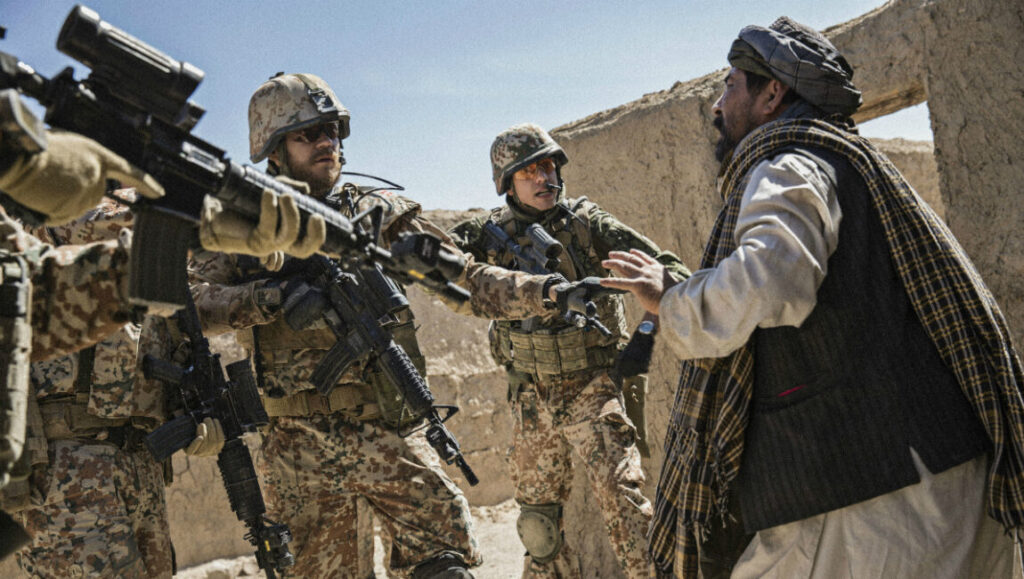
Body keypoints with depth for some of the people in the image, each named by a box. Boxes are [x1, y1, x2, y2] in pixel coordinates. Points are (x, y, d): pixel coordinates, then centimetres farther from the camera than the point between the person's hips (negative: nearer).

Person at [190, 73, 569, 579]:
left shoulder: (378, 214, 6)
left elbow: (462, 279, 3)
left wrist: (544, 290, -11)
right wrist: (275, 295, -21)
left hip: (385, 432, 1)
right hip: (298, 450, 0)